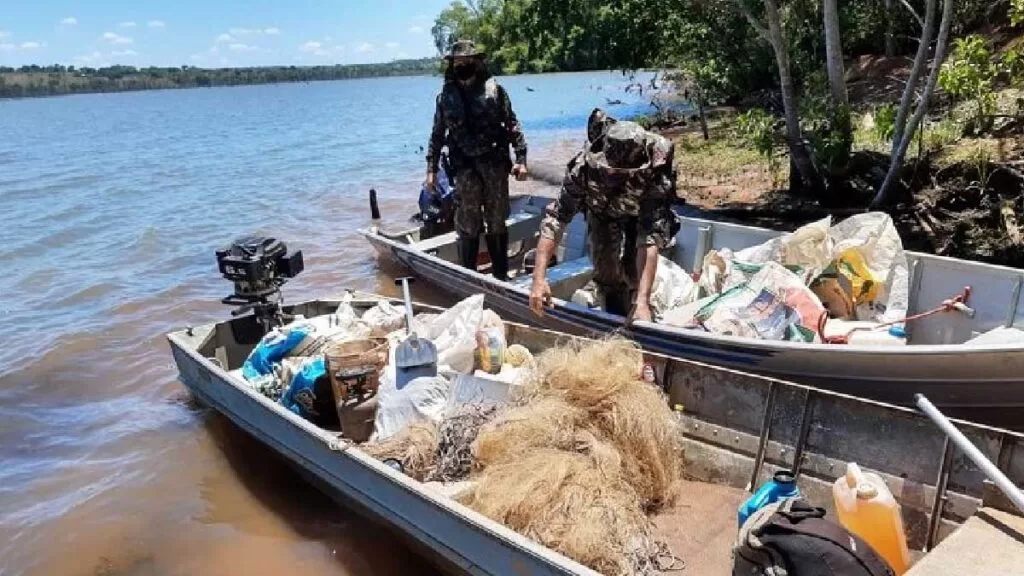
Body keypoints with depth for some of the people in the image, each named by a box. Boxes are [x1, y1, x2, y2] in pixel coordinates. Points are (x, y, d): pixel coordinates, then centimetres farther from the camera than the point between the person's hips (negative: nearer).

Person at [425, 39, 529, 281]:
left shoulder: (494, 90, 2)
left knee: (497, 223, 9)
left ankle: (501, 275, 21)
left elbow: (512, 125, 2)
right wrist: (431, 169, 5)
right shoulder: (446, 96, 5)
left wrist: (521, 159, -5)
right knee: (468, 225, 1)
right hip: (465, 168, 0)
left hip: (495, 164, 0)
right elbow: (437, 135, 9)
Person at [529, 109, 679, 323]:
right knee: (604, 266, -11)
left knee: (633, 268, -16)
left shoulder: (654, 174, -42)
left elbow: (650, 240, -46)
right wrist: (539, 278, -48)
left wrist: (643, 301, -54)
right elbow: (555, 217, -39)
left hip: (642, 213, -1)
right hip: (602, 209, 1)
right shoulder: (584, 165, -40)